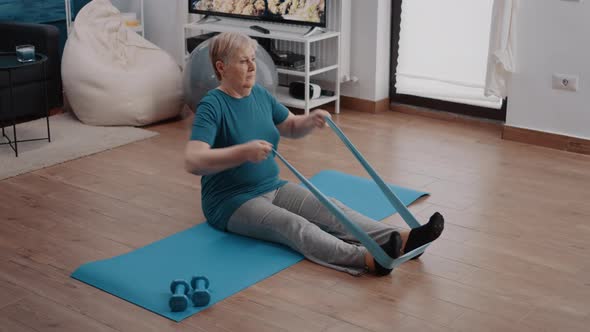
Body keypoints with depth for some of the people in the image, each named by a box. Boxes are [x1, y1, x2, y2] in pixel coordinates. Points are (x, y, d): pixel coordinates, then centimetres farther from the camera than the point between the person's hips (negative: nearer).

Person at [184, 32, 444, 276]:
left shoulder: (259, 94, 5)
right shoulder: (212, 106, -18)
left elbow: (292, 128, 18)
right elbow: (193, 162, -30)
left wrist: (310, 121, -5)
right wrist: (244, 151, -43)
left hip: (272, 188, 7)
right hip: (232, 203, -7)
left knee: (328, 209, -17)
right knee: (293, 226, -32)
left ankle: (401, 240, -36)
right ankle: (368, 259, -54)